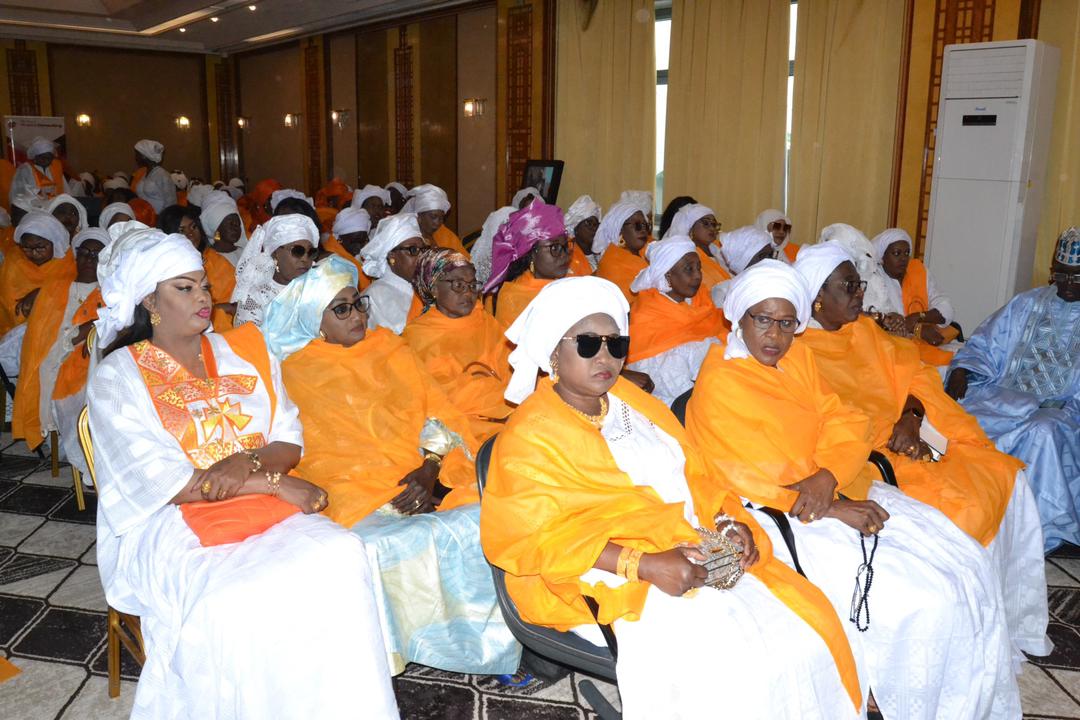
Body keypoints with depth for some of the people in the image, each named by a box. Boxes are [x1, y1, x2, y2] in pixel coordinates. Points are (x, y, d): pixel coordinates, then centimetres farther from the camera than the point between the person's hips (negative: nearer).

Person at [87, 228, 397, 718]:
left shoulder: (244, 353, 14)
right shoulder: (117, 378, 1)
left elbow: (290, 440, 9)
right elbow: (162, 482, -9)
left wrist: (248, 463, -15)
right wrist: (274, 482, -14)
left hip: (268, 509, 4)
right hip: (170, 525, -3)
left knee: (341, 556, -26)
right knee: (231, 603, -34)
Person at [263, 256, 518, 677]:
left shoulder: (388, 347, 20)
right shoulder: (300, 371, 9)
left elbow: (437, 410, 11)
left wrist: (432, 468, -9)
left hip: (430, 479, 3)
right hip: (361, 492, -3)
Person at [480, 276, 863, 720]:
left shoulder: (633, 402, 16)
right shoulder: (529, 436, -6)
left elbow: (692, 476, 20)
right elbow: (534, 539, -15)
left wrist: (726, 522, -1)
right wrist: (643, 564, -22)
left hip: (699, 555, 7)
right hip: (612, 581, -7)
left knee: (809, 628, -9)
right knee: (731, 669, -26)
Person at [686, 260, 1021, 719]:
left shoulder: (798, 359, 8)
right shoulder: (718, 385, -14)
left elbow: (845, 422, 1)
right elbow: (755, 478, -17)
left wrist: (827, 478, -18)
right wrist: (832, 509, -19)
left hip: (839, 491, 8)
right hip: (780, 516, -8)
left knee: (966, 563, 0)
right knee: (920, 599, -17)